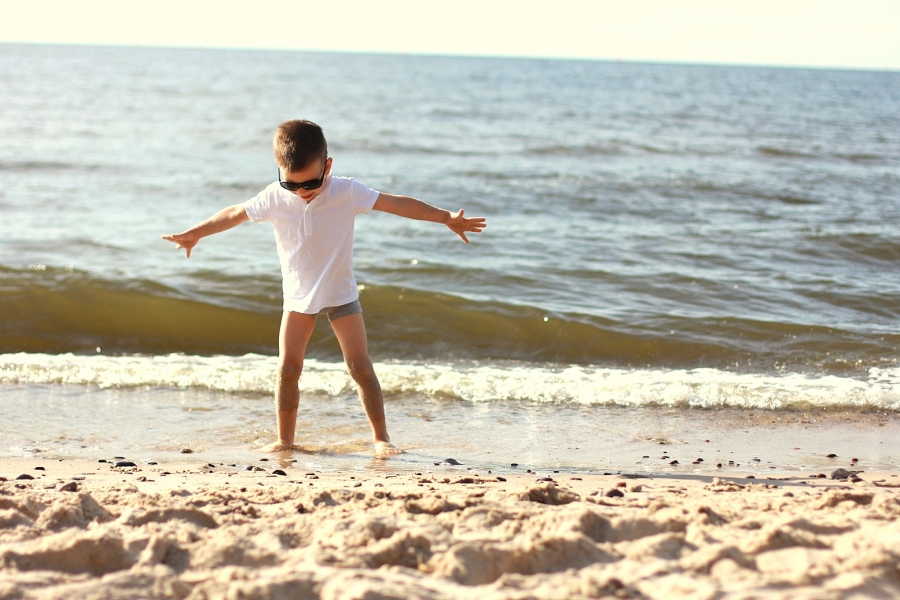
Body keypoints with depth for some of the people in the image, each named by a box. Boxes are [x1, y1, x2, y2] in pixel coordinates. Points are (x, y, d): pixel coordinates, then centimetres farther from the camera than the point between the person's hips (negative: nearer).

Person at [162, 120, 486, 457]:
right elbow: (234, 214, 4)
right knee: (287, 368, -4)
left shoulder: (347, 192, -16)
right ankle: (284, 440, 7)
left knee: (360, 366, -6)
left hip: (341, 294, -2)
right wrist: (194, 234, 17)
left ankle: (381, 437, 2)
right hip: (298, 297, 2)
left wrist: (447, 218, -16)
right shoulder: (275, 199, -11)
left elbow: (398, 204, -15)